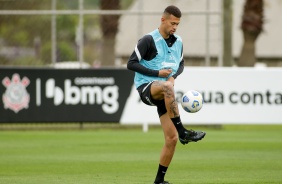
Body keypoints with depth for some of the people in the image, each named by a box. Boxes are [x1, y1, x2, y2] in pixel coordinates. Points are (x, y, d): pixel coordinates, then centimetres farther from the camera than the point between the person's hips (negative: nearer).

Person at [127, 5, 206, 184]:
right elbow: (131, 64, -11)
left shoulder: (178, 42, 10)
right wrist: (157, 73, -17)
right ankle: (183, 132, -42)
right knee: (167, 87, -42)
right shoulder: (149, 40, -9)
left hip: (164, 95, 6)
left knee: (172, 138, -4)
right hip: (146, 87, -6)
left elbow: (181, 64, 24)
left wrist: (174, 76, 0)